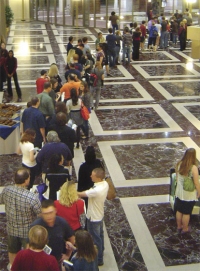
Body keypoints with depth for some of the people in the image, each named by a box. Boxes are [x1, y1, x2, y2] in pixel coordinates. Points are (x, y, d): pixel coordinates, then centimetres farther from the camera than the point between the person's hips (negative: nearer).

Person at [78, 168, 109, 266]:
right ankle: (101, 250, 52)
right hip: (100, 214, 9)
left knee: (95, 238, 11)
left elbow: (81, 194, -25)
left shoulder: (96, 191, -38)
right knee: (100, 234, 29)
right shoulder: (105, 184, -13)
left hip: (93, 217, -8)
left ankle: (98, 259, 28)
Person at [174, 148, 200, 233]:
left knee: (179, 211, 22)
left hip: (179, 192, 5)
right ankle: (185, 229, 33)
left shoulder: (179, 164, -11)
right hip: (189, 195, -4)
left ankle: (179, 226, 39)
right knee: (186, 213, 15)